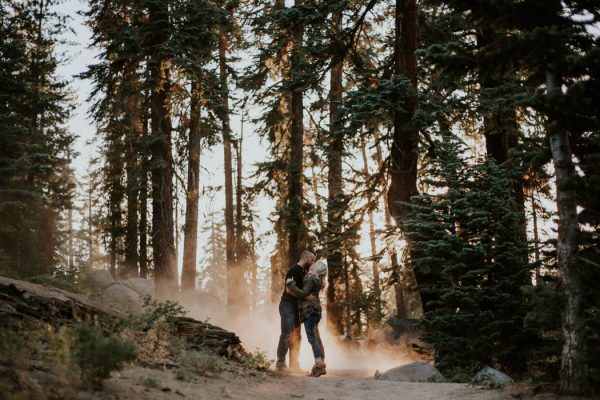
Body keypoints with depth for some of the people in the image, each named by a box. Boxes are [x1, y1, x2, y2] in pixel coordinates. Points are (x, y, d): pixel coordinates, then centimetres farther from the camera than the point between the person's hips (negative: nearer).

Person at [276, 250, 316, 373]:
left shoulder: (303, 272, 15)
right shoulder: (294, 270, -15)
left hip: (295, 306, 10)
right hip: (287, 306, -10)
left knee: (296, 337, 10)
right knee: (287, 335, -11)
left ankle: (294, 365, 14)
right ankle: (280, 364, -7)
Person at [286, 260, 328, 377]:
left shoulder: (311, 279, -14)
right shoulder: (316, 279, 16)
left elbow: (303, 294, -20)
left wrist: (291, 285, -16)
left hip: (310, 310, -10)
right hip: (314, 310, 10)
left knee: (312, 338, -12)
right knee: (316, 338, 11)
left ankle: (319, 364, -17)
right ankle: (321, 365, 13)